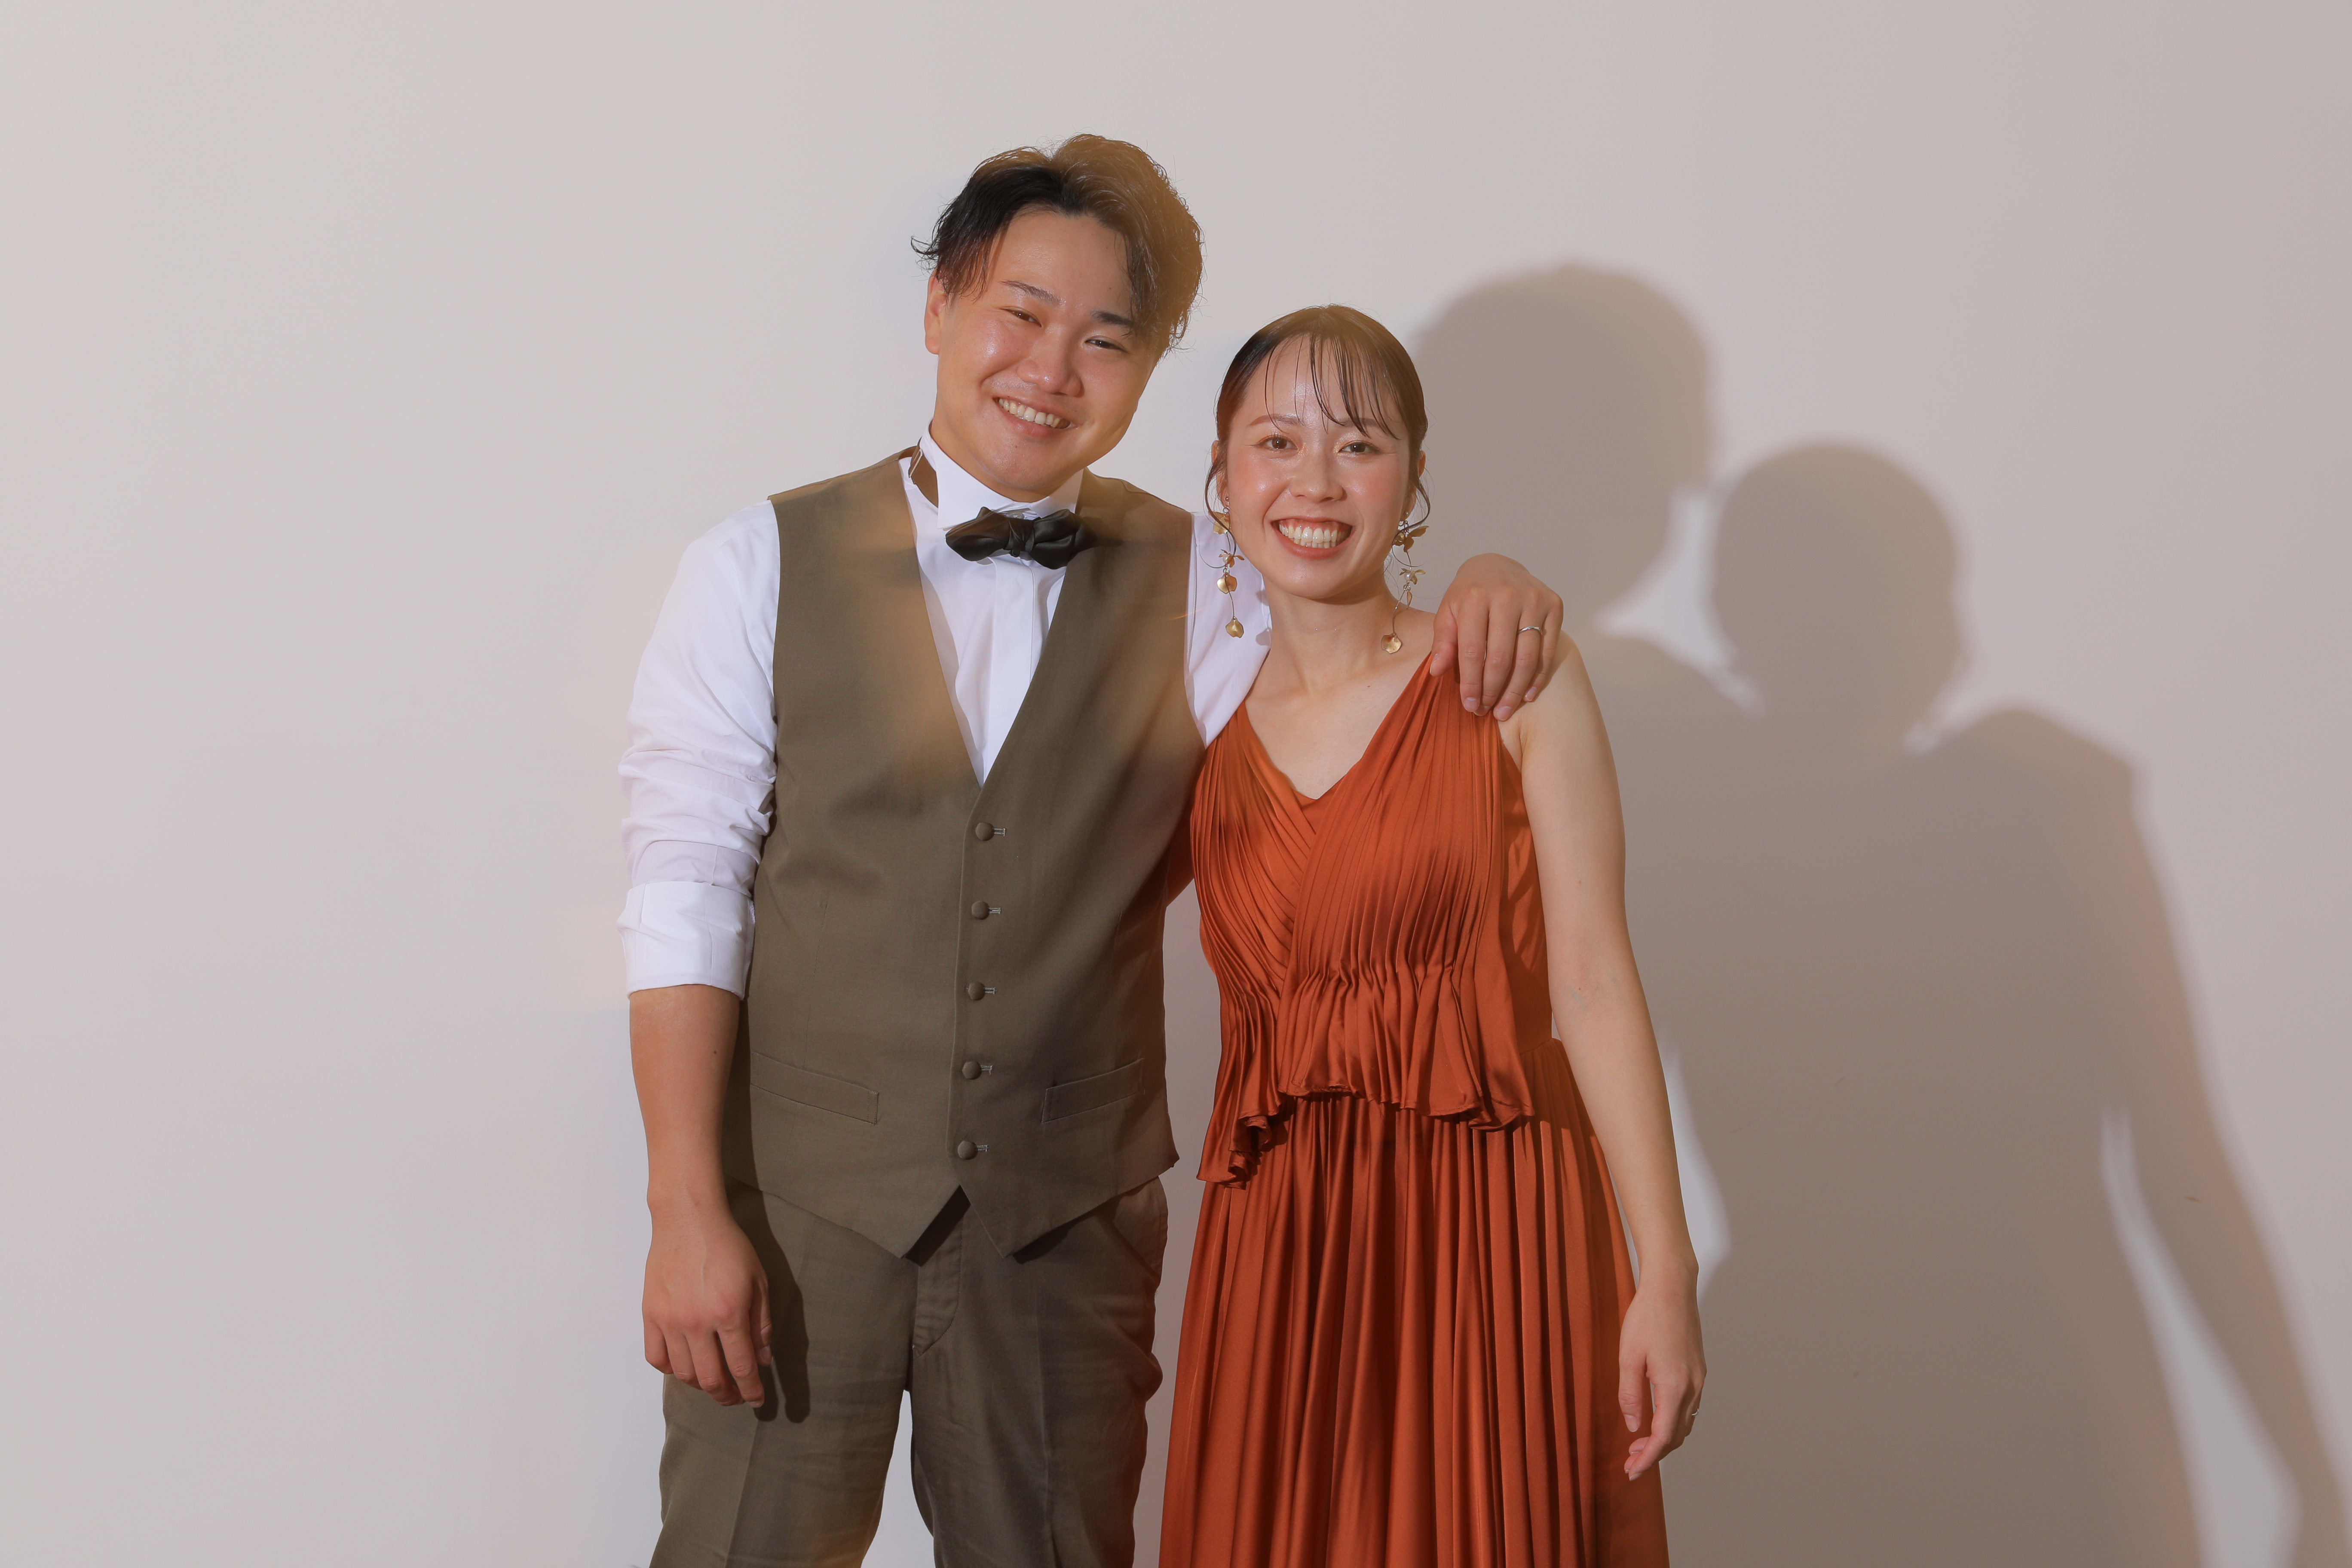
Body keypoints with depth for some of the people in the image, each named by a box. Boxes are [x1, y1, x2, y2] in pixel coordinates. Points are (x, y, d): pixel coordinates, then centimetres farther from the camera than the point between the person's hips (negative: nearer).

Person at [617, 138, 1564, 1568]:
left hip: (1071, 1219, 2)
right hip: (800, 1200, -2)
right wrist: (687, 1214, -11)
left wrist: (1485, 593, -16)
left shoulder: (1195, 584, 4)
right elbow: (684, 893, -5)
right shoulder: (766, 566, -2)